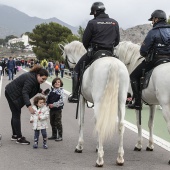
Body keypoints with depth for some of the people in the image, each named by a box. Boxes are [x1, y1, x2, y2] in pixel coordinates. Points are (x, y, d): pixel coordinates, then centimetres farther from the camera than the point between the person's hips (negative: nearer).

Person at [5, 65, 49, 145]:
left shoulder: (34, 77, 0)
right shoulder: (31, 79, -29)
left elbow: (34, 87, 19)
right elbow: (25, 92, -35)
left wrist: (41, 91, -1)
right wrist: (29, 106, -43)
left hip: (15, 94, 10)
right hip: (11, 94, -10)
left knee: (15, 114, 16)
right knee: (16, 115, -9)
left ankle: (15, 135, 26)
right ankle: (19, 138, -7)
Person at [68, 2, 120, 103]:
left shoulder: (92, 23, -7)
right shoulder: (115, 23, 7)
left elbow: (85, 40, -3)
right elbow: (117, 41, 10)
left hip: (94, 52, -4)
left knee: (77, 70, 10)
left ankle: (75, 95, 4)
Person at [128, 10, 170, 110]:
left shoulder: (153, 32, -10)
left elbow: (143, 51, -9)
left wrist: (146, 56, 11)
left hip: (154, 60, -6)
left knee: (134, 76, 7)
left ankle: (137, 103, 0)